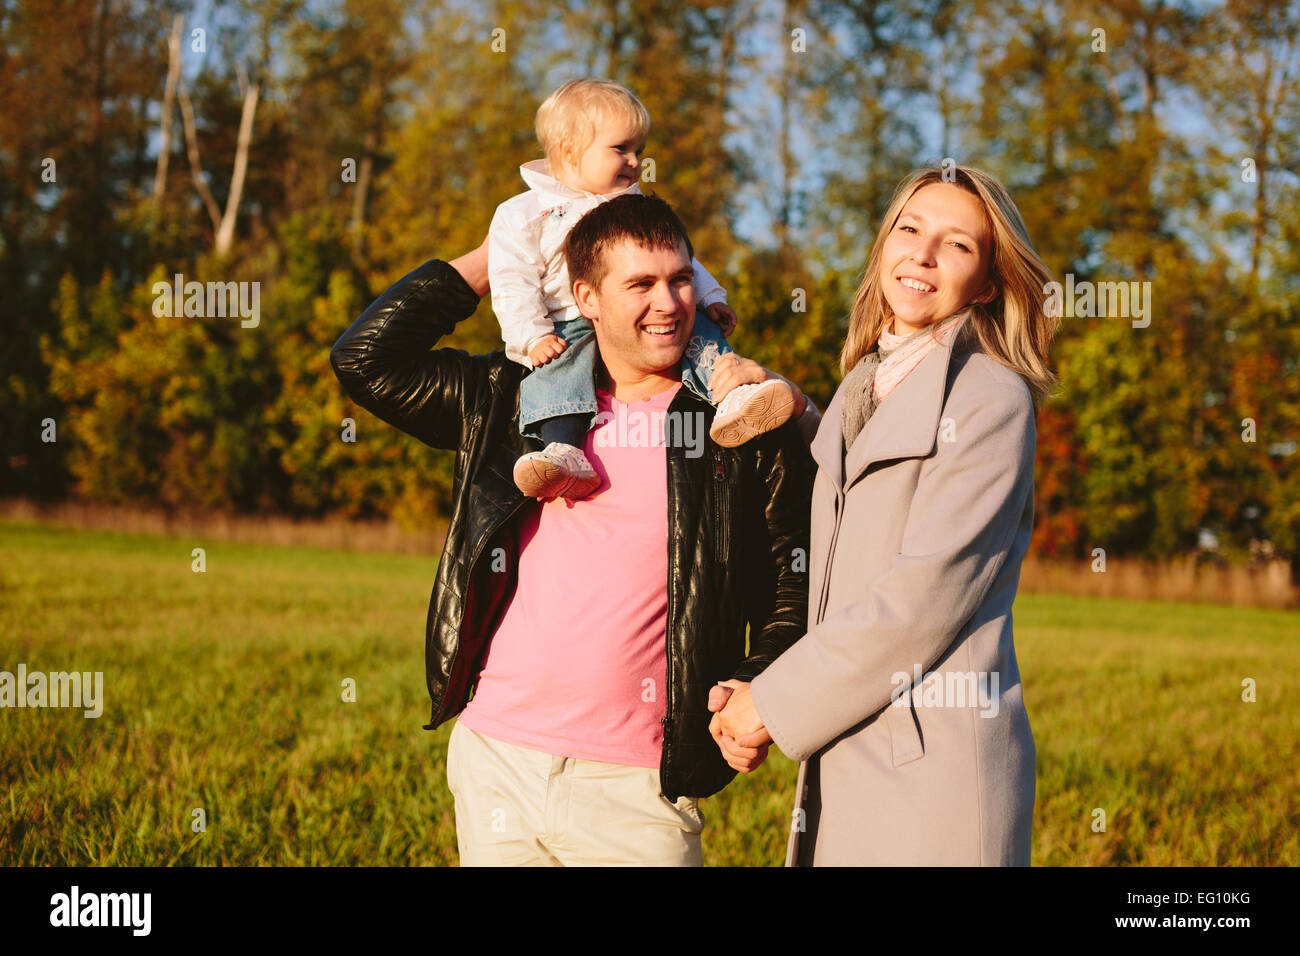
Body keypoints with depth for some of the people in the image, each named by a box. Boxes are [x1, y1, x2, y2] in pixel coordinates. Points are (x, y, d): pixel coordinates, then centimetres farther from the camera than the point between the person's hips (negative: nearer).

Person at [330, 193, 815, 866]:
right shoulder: (513, 400, 8)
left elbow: (798, 583, 8)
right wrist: (490, 260, 8)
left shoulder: (749, 430, 2)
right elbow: (365, 360, 6)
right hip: (495, 766, 3)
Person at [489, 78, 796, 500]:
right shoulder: (523, 214, 5)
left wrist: (709, 299, 12)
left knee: (700, 329, -14)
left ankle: (730, 399, -33)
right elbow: (513, 284, -3)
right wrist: (532, 337, -17)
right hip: (571, 327, -5)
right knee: (557, 365, -35)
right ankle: (562, 452, -51)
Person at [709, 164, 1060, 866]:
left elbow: (923, 597, -16)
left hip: (938, 762, -7)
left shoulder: (991, 401, -8)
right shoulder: (862, 391, 17)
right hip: (842, 757, 7)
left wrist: (774, 703, -10)